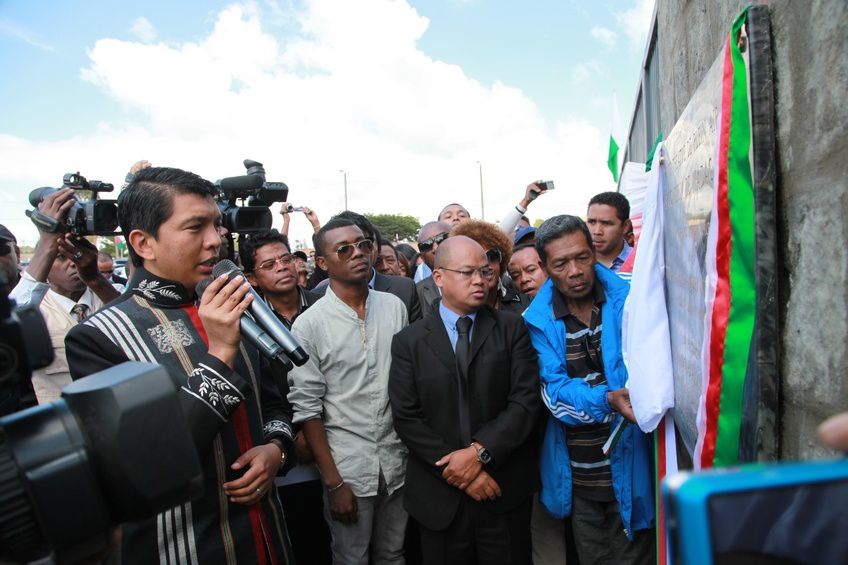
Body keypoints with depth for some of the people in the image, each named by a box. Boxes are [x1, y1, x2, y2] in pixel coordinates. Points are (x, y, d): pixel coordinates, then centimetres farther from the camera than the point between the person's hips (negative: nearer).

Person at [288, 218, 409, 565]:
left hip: (398, 461, 3)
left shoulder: (395, 306, 0)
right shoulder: (309, 325, -11)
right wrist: (333, 483, -8)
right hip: (347, 469, -3)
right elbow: (307, 409, -8)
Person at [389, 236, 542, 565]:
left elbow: (526, 400, -7)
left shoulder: (512, 328, 0)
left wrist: (480, 451, -16)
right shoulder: (408, 342, 0)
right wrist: (459, 471, -12)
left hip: (505, 492, 0)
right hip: (440, 496, 0)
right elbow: (406, 417, -6)